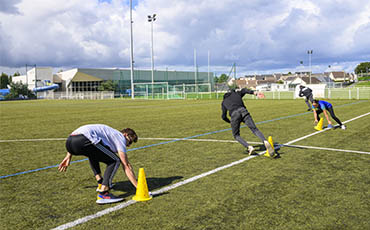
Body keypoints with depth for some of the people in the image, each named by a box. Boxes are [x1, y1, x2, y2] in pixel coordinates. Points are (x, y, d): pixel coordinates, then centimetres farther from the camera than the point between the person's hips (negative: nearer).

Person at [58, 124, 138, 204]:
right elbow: (126, 166, 4)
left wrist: (69, 156, 34)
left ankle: (101, 184, 27)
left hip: (69, 141, 9)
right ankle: (102, 194, -12)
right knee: (115, 161, -1)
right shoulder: (120, 137, 11)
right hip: (81, 141, -9)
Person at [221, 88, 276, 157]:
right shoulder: (237, 93, 34)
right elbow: (244, 90, 10)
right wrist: (256, 93, -6)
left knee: (236, 135, 15)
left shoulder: (224, 102, 33)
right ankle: (265, 142, -38)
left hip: (234, 114, 0)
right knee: (255, 129, -8)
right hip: (244, 112, 1)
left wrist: (230, 122, 49)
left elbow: (224, 117, 29)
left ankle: (249, 147, -9)